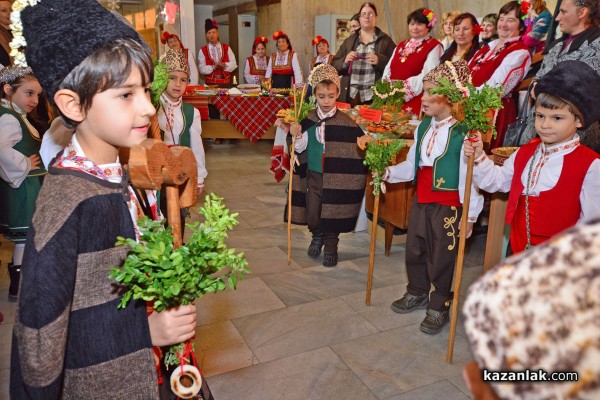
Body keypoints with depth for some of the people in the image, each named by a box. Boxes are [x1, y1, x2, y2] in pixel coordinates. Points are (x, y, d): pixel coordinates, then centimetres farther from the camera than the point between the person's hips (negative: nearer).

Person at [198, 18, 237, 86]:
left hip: (226, 83, 1)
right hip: (210, 84, -1)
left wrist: (224, 65, -18)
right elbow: (202, 69, -4)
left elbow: (233, 64, 2)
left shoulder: (227, 48, 8)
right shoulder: (202, 51, 4)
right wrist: (213, 67, -20)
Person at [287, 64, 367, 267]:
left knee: (333, 214, 6)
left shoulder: (345, 122, -10)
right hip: (313, 175, 3)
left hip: (335, 177, -2)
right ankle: (317, 236, 39)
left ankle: (330, 247, 30)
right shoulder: (308, 120, -2)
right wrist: (297, 135, -17)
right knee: (311, 214, 7)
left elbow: (356, 149, -4)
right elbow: (301, 148, 0)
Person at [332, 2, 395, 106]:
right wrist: (345, 61, -8)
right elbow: (334, 66, 13)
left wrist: (380, 61, -17)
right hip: (350, 96, 3)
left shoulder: (385, 40, 6)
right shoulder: (349, 40, 14)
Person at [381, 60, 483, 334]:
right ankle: (417, 293, 40)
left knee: (441, 257, 6)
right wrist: (389, 173, -3)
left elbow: (469, 177, -17)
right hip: (421, 198, 7)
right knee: (414, 249, 19)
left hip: (448, 204, -7)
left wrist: (470, 214, -16)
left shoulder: (463, 132, -17)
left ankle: (438, 307, 24)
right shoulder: (423, 127, 6)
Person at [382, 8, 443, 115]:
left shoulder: (433, 46, 0)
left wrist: (403, 87, -20)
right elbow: (388, 70, 13)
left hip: (416, 102, -5)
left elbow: (427, 76, -13)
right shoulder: (401, 45, 19)